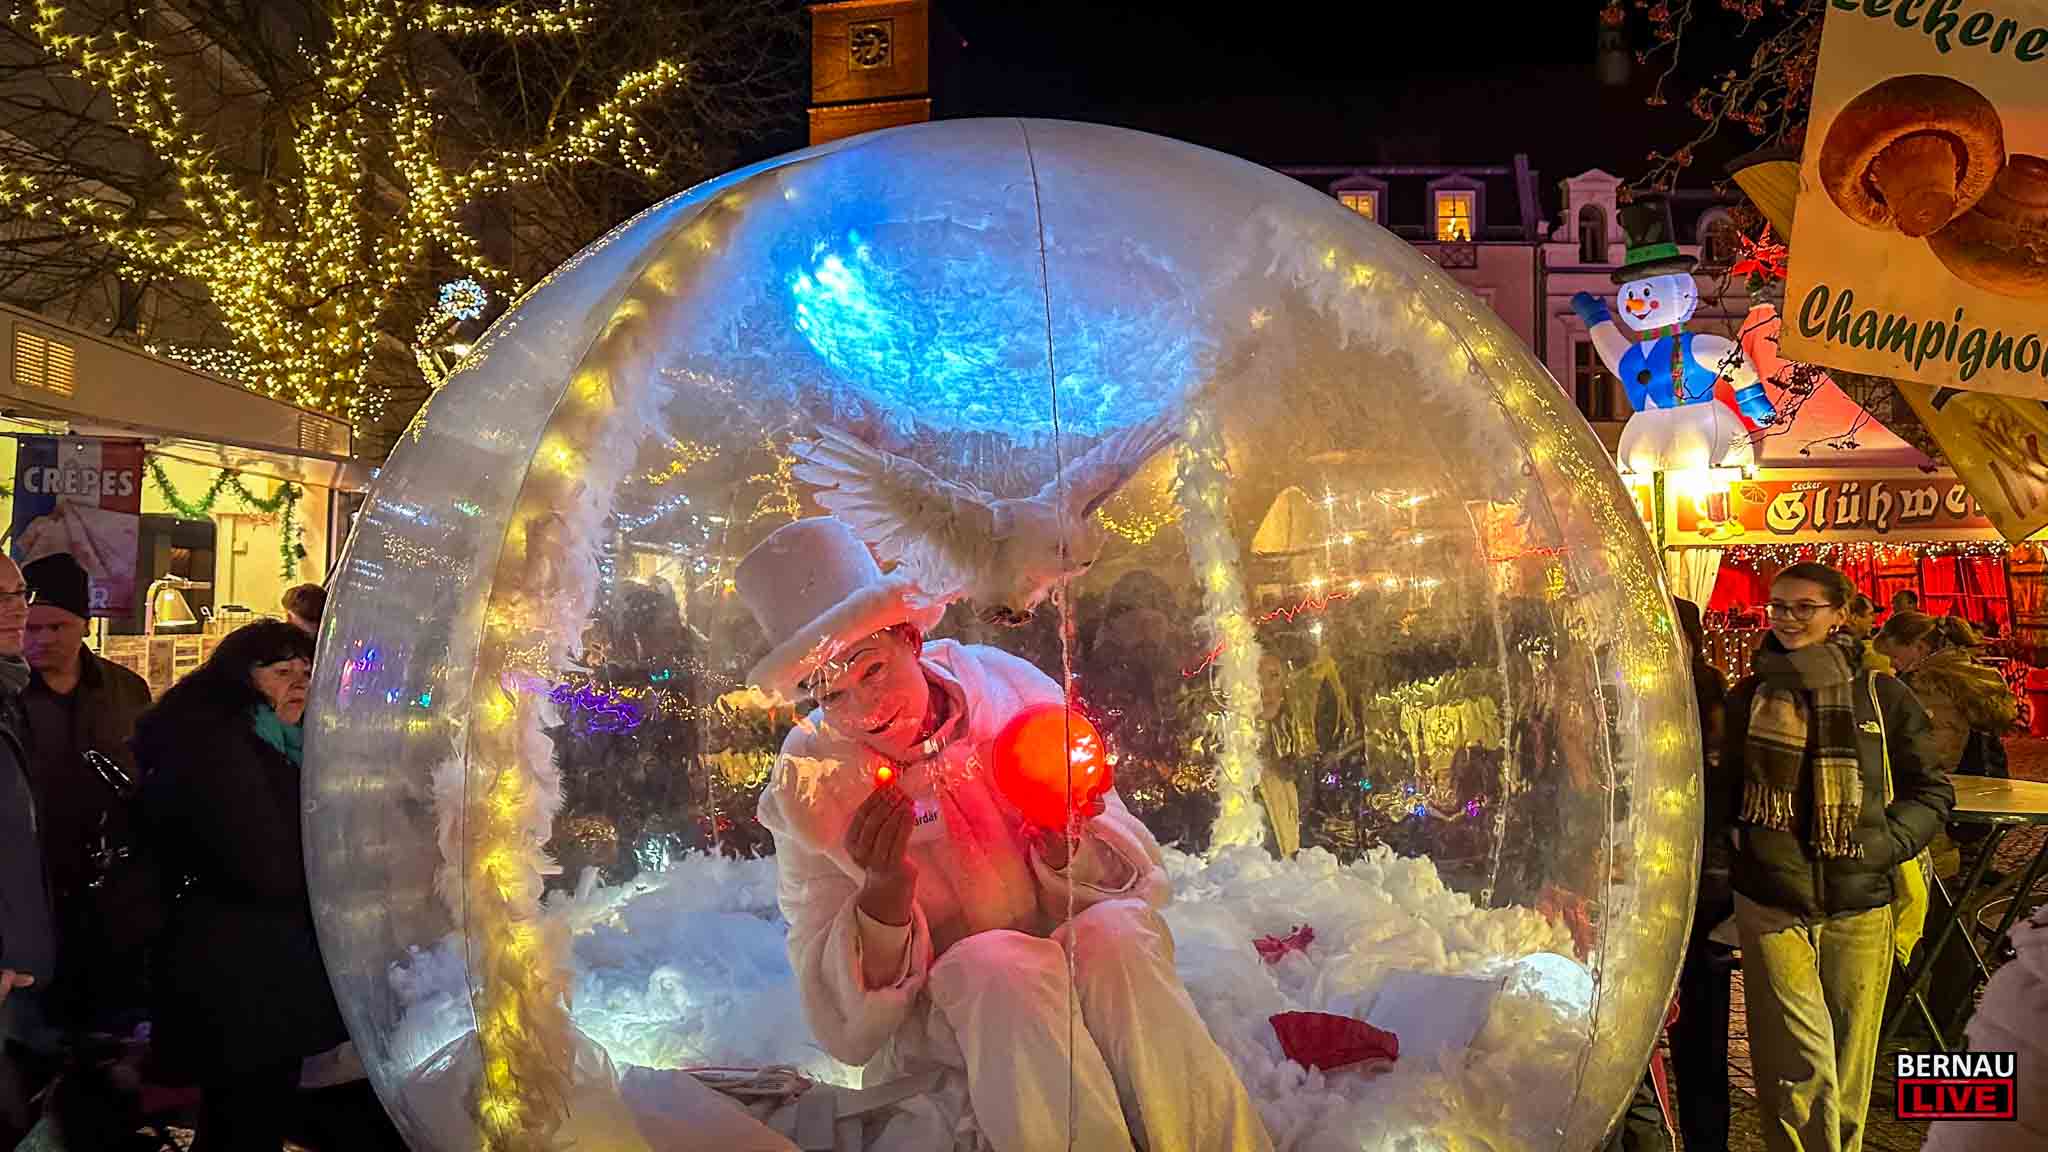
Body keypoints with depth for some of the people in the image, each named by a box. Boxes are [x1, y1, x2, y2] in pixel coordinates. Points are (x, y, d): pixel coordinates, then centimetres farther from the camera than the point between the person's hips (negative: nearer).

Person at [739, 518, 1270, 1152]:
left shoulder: (1007, 688, -6)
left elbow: (1138, 883, -1)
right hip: (939, 1023, -1)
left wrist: (1063, 842, -23)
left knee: (1112, 931, -29)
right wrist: (887, 889, -26)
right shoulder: (809, 786, -8)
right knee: (996, 963, -32)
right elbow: (844, 1025, -9)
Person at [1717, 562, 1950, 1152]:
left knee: (1848, 1068, 9)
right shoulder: (1749, 696, 8)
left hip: (1860, 904, 0)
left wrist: (1885, 844, -7)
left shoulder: (1884, 697, 4)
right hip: (1770, 901, 0)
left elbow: (1931, 791, 8)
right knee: (1799, 1069, -7)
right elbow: (1725, 793, 17)